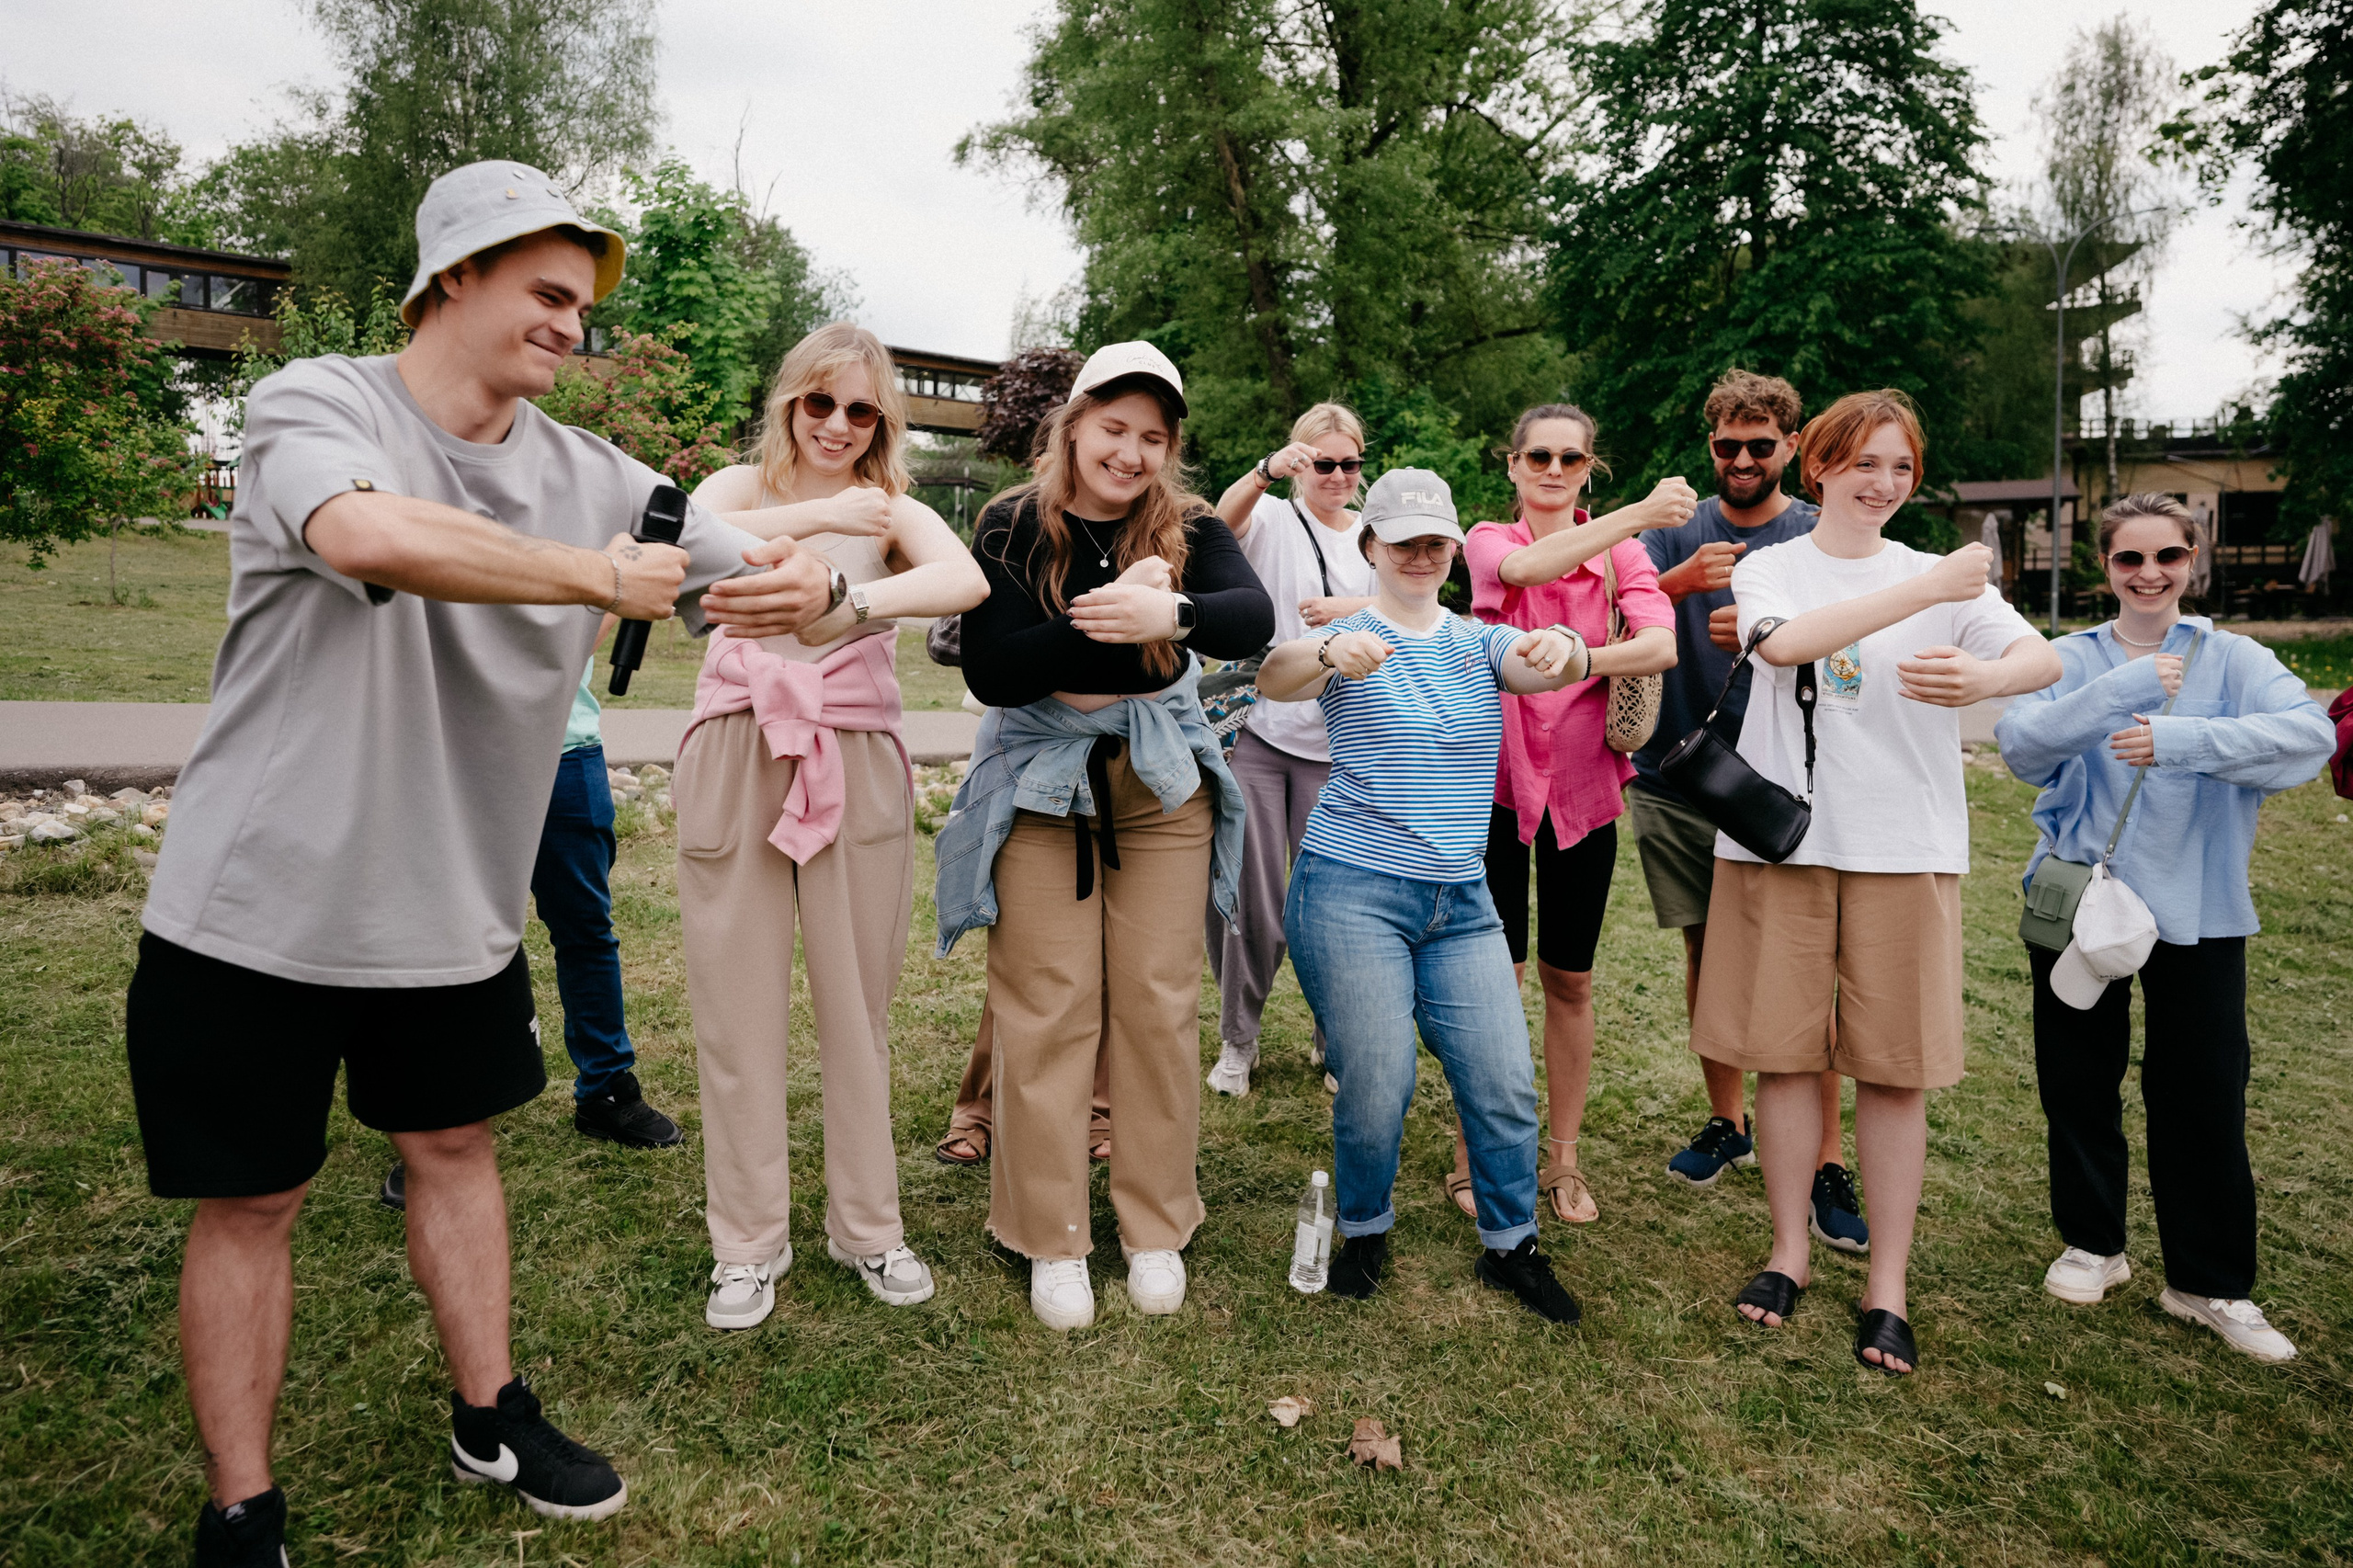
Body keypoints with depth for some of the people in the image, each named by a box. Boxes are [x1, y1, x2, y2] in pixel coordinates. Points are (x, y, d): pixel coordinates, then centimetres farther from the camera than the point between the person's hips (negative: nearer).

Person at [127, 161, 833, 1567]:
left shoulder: (589, 476, -1)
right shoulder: (317, 404, -12)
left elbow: (764, 573, -5)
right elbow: (370, 533, -36)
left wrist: (806, 584, -30)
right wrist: (602, 577, -30)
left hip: (455, 908, 4)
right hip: (258, 908, -3)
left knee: (455, 1143, 17)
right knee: (252, 1196, 9)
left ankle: (490, 1421, 35)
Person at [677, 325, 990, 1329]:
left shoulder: (894, 512, 8)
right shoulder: (743, 486, 10)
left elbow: (966, 582, -16)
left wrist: (853, 602, -30)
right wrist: (818, 520, -18)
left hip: (857, 765, 0)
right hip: (735, 758, 0)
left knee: (857, 1002, 7)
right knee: (739, 1008, 4)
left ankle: (867, 1226, 22)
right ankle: (748, 1240, 19)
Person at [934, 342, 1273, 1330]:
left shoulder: (1186, 528, -1)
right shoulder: (1014, 527, -4)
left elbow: (1254, 617, -21)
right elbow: (989, 672, -15)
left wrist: (1168, 614, -41)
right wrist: (1102, 624, -27)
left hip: (1161, 787, 2)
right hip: (1040, 787, -1)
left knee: (1160, 1006, 5)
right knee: (1048, 1014, 1)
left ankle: (1156, 1230, 21)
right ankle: (1052, 1241, 16)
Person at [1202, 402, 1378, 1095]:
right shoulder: (1274, 519, 3)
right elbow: (1224, 519, -20)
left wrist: (1355, 608, -17)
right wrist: (1268, 470, -39)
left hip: (1335, 746, 2)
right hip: (1258, 732, -2)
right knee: (1251, 900, 2)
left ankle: (1336, 1043, 26)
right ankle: (1237, 1040, 21)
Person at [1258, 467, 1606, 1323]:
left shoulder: (1478, 641, 11)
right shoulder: (1345, 641, -1)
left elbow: (1547, 665, -9)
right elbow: (1273, 679, -22)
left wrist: (1561, 647, -34)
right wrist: (1331, 655, -45)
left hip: (1463, 901, 4)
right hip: (1354, 892, -4)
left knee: (1507, 1083, 3)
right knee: (1377, 1084, -5)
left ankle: (1511, 1245, 25)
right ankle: (1362, 1230, 23)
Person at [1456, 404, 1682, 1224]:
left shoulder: (1622, 550, 5)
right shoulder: (1488, 541, 2)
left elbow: (1661, 645, -14)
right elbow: (1528, 567, -24)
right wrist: (1637, 513, -35)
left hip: (1583, 783, 2)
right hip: (1498, 776, -2)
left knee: (1569, 978, 10)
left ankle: (1562, 1158, 25)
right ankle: (1472, 1150, 19)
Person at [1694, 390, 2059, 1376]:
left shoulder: (1944, 576, 7)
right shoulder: (1767, 570, 6)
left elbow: (2044, 659, -9)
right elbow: (1787, 642, -17)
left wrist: (1983, 677, -33)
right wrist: (1927, 591, -23)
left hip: (1904, 847, 1)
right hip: (1780, 838, 0)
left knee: (1895, 1068, 3)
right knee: (1783, 1053, 6)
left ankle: (1887, 1287, 16)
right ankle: (1790, 1252, 24)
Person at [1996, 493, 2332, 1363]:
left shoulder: (2232, 658, 0)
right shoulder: (2070, 659, 2)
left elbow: (2309, 732, -19)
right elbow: (2020, 744, -16)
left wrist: (2182, 739, -31)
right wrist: (2125, 687, -25)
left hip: (2196, 910, -1)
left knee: (2204, 1095, 4)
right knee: (2079, 1082, 11)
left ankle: (2210, 1282, 22)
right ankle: (2093, 1243, 31)